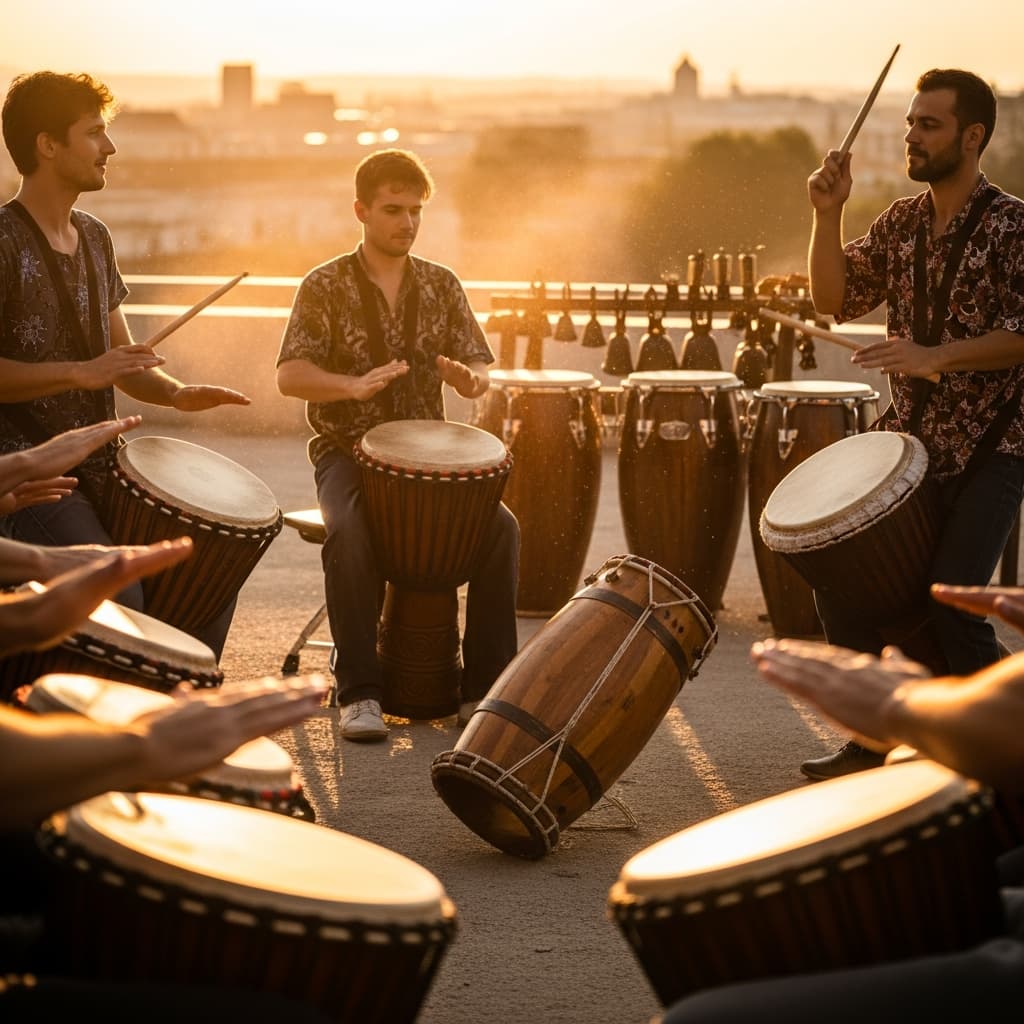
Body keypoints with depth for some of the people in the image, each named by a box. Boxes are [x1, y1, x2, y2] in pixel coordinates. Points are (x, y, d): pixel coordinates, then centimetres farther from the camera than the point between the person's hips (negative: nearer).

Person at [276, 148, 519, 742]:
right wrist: (356, 386, -31)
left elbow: (481, 378, 5)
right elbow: (290, 376, -12)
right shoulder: (326, 286, -1)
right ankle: (360, 693, -26)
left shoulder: (442, 286, 9)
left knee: (501, 527, -23)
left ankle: (485, 690, -15)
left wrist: (467, 378, -21)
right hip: (348, 450, -3)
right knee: (351, 532, -35)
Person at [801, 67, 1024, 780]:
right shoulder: (902, 223, 7)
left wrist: (938, 357, -27)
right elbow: (836, 300, 7)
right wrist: (828, 214, -5)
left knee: (950, 599, -19)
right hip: (910, 434, 7)